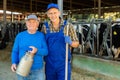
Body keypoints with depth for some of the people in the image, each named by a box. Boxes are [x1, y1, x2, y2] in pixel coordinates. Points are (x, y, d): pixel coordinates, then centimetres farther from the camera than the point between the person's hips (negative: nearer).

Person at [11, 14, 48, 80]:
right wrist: (14, 63, -14)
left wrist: (37, 51, -23)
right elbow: (15, 51, 3)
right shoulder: (20, 36, 1)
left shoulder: (41, 35, 0)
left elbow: (46, 51, -3)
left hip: (38, 71, -1)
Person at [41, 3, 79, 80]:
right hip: (49, 64, 2)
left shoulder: (68, 26, -6)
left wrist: (70, 42, -19)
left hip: (64, 64, -2)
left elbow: (76, 43, 1)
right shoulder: (45, 27, 0)